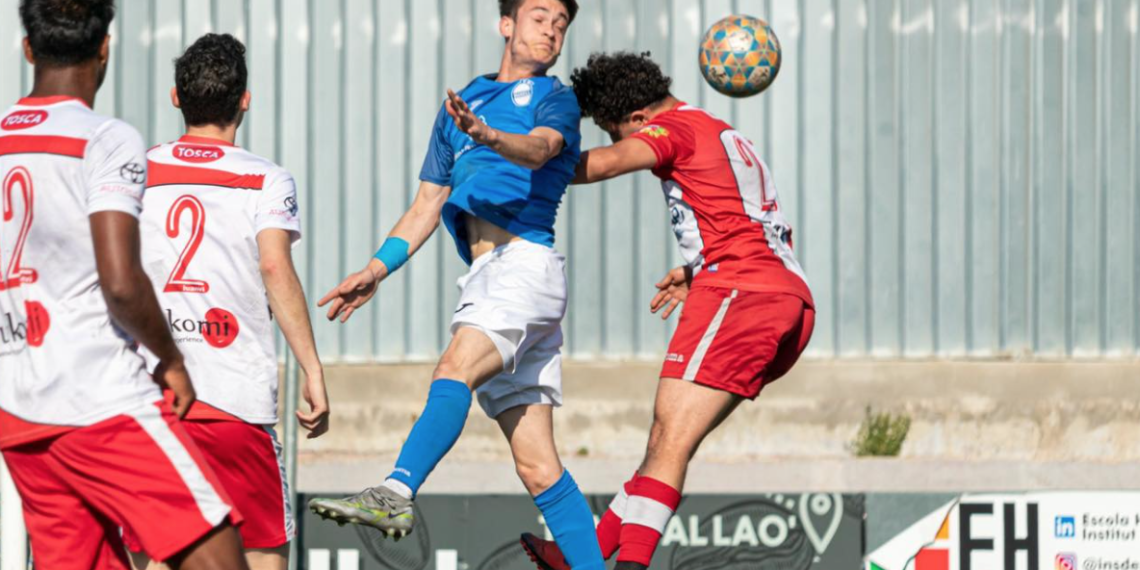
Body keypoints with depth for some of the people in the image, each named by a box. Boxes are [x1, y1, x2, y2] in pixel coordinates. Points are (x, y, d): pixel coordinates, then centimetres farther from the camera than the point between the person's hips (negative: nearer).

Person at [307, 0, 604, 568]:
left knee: (453, 373, -32)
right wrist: (377, 269, 15)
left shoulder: (555, 100, 7)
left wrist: (486, 134, -37)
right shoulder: (462, 105, 26)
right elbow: (427, 206, 28)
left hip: (524, 263, -7)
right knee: (537, 467, 2)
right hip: (486, 281, 7)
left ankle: (395, 493, -52)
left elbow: (538, 149, -17)